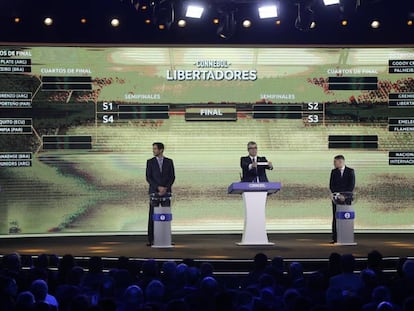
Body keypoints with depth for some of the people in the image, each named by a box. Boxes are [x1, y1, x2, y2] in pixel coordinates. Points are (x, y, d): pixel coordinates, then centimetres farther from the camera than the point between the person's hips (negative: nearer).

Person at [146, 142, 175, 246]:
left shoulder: (169, 162, 4)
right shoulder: (150, 162, 1)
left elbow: (172, 177, 1)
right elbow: (148, 178, -5)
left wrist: (165, 188, -15)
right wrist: (158, 187, -17)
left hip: (166, 192, 1)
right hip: (154, 192, -1)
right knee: (152, 217, -4)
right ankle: (151, 240, -1)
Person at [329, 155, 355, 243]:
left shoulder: (350, 171, 2)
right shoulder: (333, 171, 10)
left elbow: (352, 185, -4)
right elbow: (331, 185, 6)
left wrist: (345, 195, -13)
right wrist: (337, 194, -8)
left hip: (347, 198, -2)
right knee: (335, 218, -3)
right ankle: (335, 238, -4)